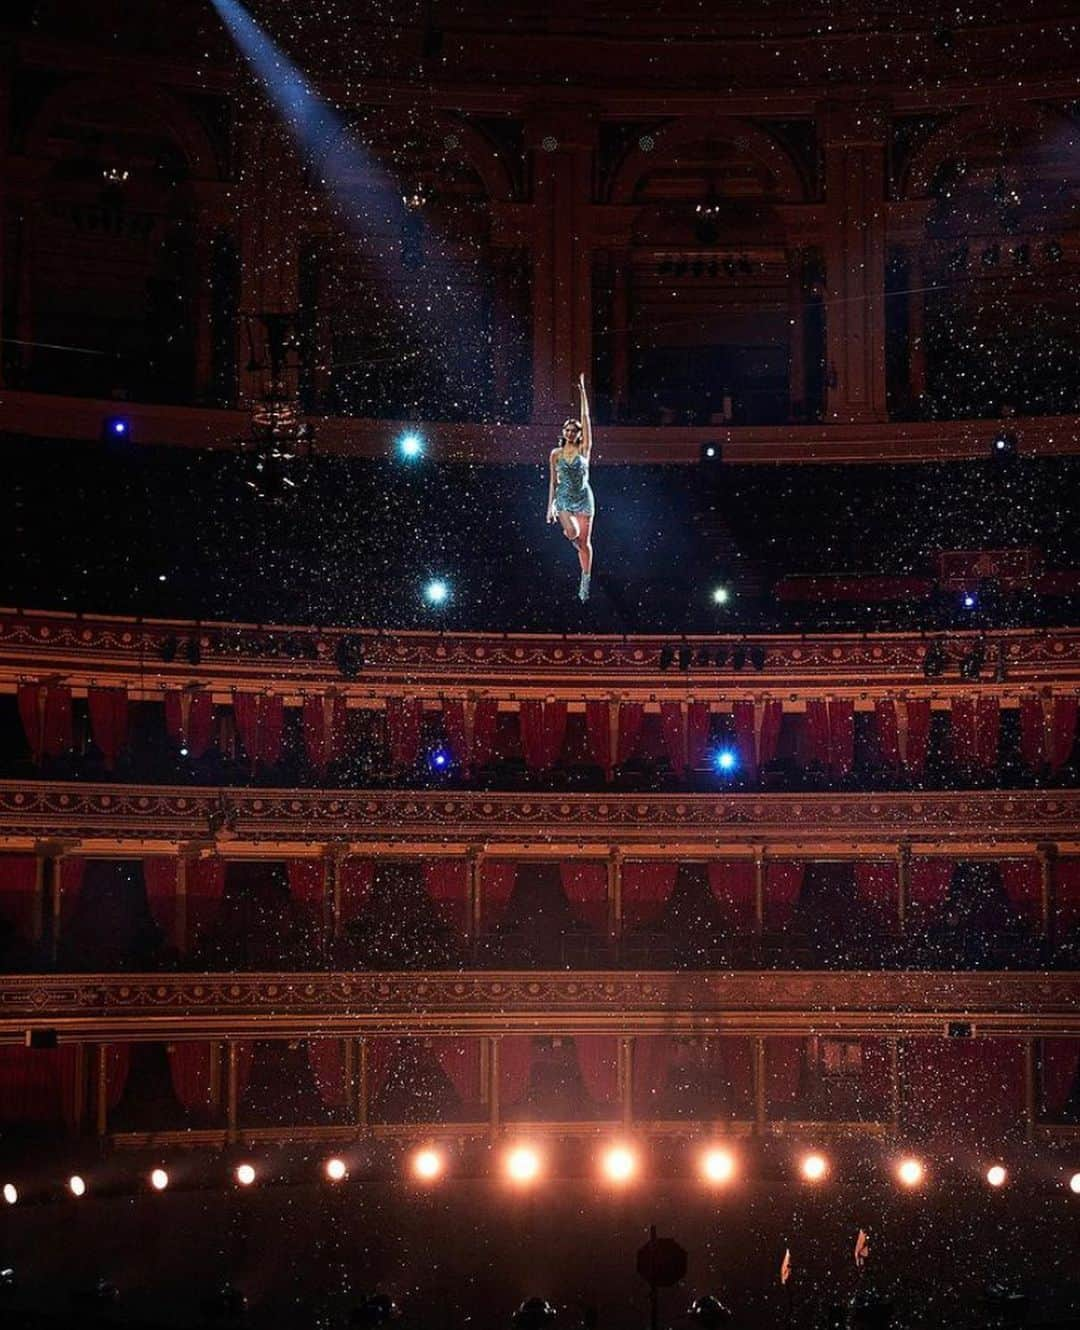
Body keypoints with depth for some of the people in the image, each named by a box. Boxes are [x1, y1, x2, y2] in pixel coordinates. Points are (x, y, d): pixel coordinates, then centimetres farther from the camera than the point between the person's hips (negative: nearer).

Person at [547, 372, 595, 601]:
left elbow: (586, 419, -5)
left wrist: (582, 391, -7)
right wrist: (550, 506, 3)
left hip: (584, 498, 0)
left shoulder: (583, 450, -1)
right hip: (564, 499, 0)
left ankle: (585, 581, 11)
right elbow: (553, 481, 7)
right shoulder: (555, 454, 4)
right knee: (572, 533, -23)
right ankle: (571, 536, 16)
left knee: (584, 542, 2)